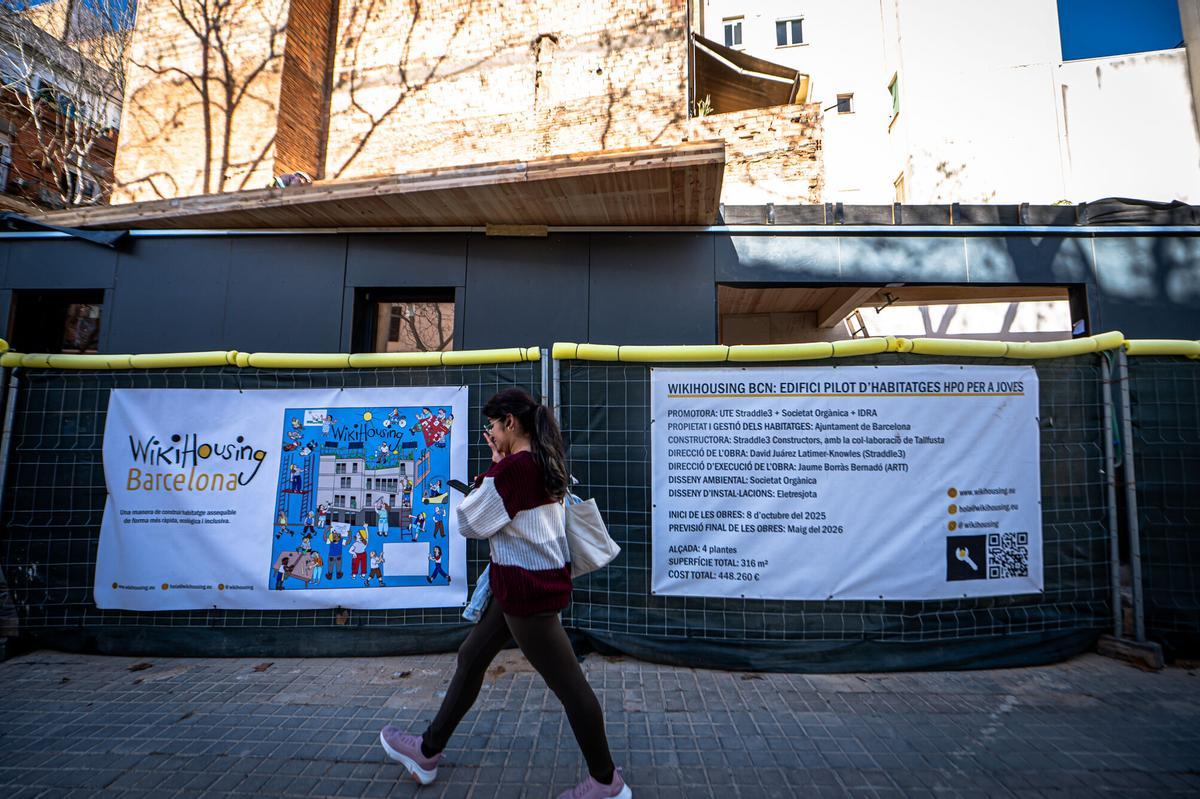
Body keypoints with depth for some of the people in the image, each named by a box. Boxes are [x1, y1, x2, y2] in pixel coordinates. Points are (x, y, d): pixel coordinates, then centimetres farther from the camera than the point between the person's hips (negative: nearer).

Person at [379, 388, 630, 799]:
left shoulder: (514, 467, -23)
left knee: (567, 683, 3)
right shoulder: (541, 463, 7)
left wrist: (494, 465, -6)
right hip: (527, 583, 11)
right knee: (471, 658, 20)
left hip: (528, 588, -11)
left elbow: (469, 523, -13)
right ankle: (429, 751, 36)